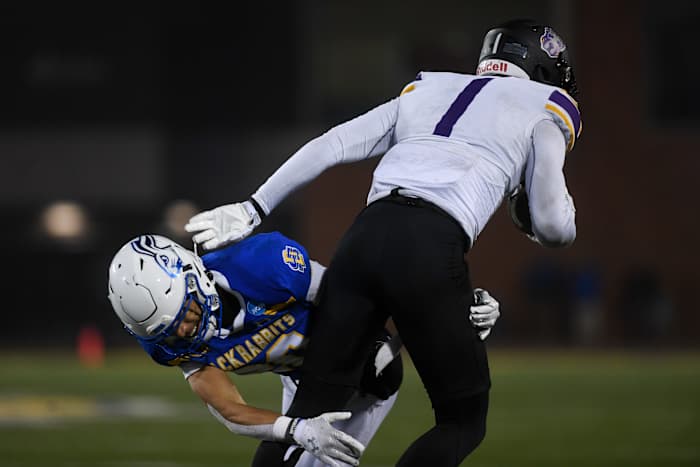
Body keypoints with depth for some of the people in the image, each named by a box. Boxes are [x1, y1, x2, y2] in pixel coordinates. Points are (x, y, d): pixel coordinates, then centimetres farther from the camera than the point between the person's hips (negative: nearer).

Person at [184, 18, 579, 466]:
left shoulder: (423, 93, 29)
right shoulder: (544, 112, 16)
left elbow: (326, 148, 22)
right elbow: (555, 227, 8)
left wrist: (252, 210, 24)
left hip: (366, 235, 5)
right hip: (433, 249, -5)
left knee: (316, 402, 12)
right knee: (464, 420, 10)